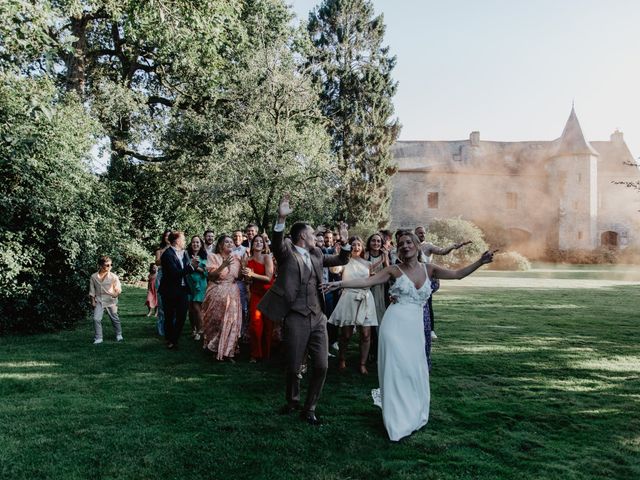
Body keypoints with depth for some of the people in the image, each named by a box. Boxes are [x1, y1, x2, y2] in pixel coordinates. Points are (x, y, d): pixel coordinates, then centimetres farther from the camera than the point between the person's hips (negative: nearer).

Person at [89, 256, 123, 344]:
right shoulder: (94, 277, -3)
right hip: (99, 301, 1)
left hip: (111, 301, -1)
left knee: (115, 319, 8)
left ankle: (119, 335, 30)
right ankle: (98, 338, 3)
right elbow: (92, 291, 7)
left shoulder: (113, 276, -7)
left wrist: (117, 292, -27)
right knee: (96, 319, -10)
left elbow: (118, 289, -5)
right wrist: (93, 301, 5)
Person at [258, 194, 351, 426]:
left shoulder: (316, 254, 15)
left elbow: (340, 260, 25)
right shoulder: (286, 252, -4)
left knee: (322, 366, 4)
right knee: (294, 367, 6)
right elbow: (277, 244, -26)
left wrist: (345, 240, 10)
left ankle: (309, 409, 20)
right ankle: (292, 402, 34)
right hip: (296, 318, -5)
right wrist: (281, 219, -41)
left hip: (318, 318, 6)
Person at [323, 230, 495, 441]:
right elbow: (366, 282, -9)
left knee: (416, 370, 9)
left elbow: (458, 274, 7)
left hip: (415, 326, 3)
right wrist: (340, 283, -20)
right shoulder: (395, 270, -1)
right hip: (395, 324, -3)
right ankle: (398, 420, 12)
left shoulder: (428, 269, 8)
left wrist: (480, 261, -2)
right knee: (396, 369, -1)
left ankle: (413, 415, 30)